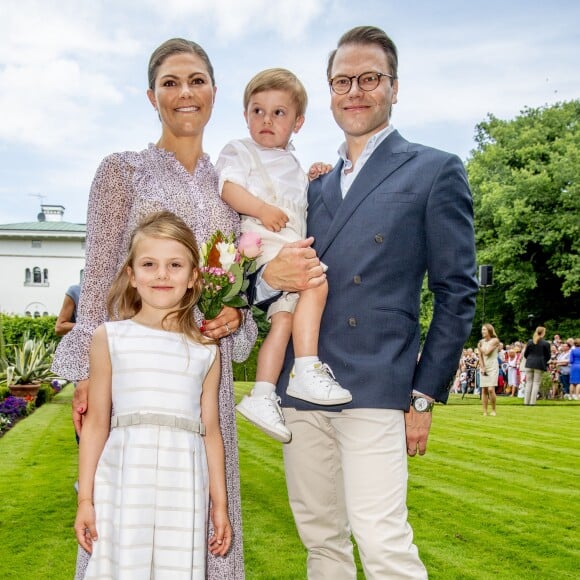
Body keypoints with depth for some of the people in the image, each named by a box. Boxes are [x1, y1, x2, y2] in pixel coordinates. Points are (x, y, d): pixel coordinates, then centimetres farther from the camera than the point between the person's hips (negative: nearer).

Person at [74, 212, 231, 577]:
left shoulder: (206, 350, 8)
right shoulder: (110, 338, 5)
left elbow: (211, 430, 12)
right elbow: (96, 423, 6)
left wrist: (220, 505, 12)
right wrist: (85, 499, 4)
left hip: (184, 487, 1)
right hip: (125, 482, -1)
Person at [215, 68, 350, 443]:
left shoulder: (293, 164, 30)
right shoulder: (239, 151, 8)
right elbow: (229, 187, -9)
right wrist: (262, 209, -22)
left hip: (292, 248, 7)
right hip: (264, 244, -7)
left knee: (285, 317, -2)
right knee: (316, 283, -26)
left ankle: (263, 396, 1)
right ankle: (307, 370, -26)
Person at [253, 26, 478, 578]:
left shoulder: (435, 171, 3)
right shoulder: (313, 185, 18)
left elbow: (456, 293, 0)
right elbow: (279, 276, 18)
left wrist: (426, 395, -5)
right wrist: (269, 277, -8)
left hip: (375, 387, -5)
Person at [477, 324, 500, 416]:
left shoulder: (495, 340, -5)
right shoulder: (481, 341, 11)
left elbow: (487, 352, -15)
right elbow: (480, 356, 6)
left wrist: (479, 347, 2)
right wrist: (482, 367, -5)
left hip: (493, 367, -5)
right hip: (483, 367, 5)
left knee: (491, 389, -15)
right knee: (484, 390, 0)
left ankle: (493, 410, -1)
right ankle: (485, 412, 1)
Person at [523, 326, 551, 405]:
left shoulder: (530, 341, 3)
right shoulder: (546, 343, -6)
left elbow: (525, 354, 5)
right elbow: (548, 356, -1)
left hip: (529, 364, 3)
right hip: (540, 365, -3)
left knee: (528, 382, 10)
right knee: (536, 383, 2)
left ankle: (526, 401, 8)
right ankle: (532, 401, -1)